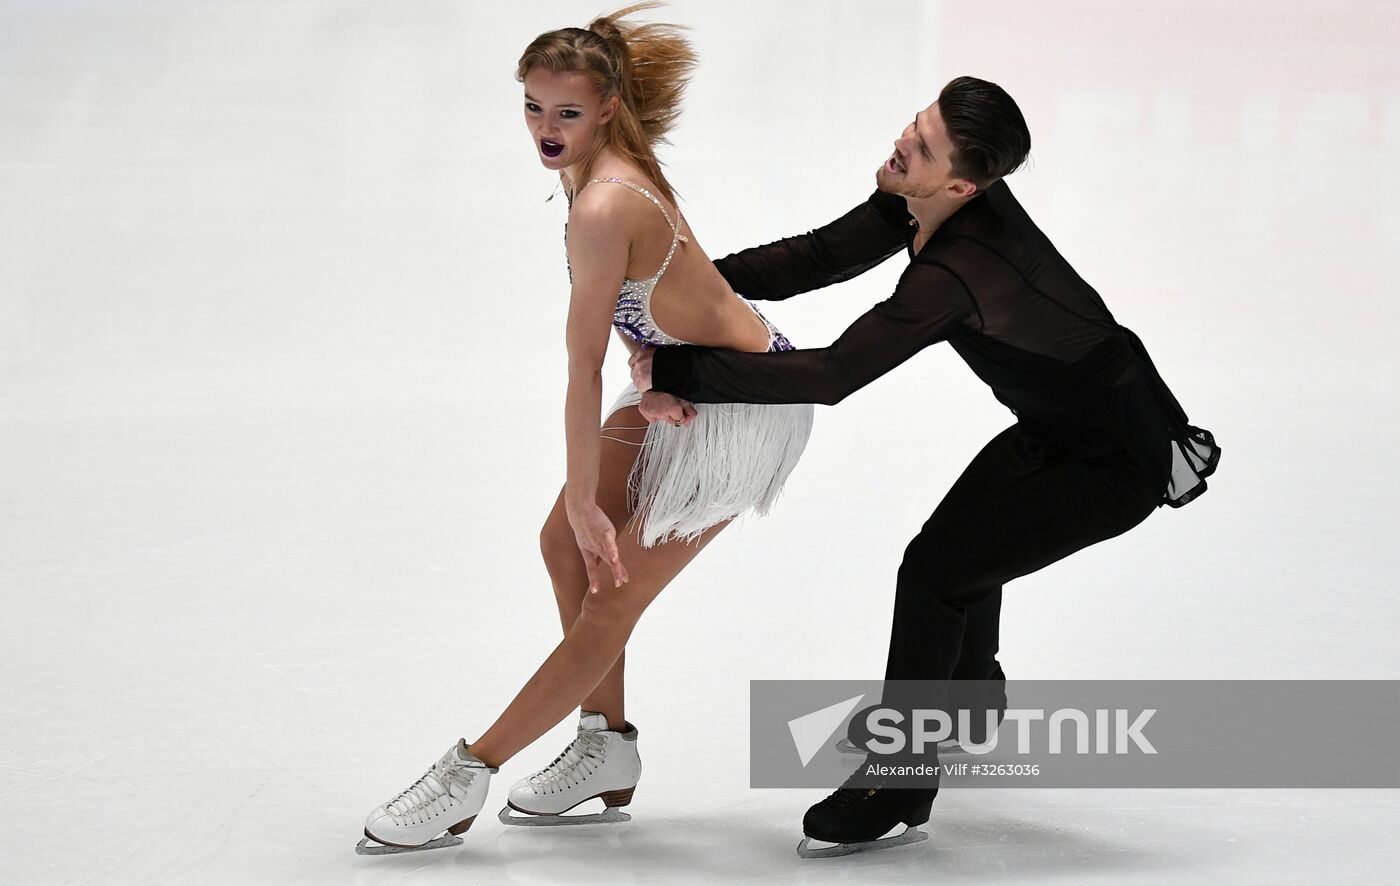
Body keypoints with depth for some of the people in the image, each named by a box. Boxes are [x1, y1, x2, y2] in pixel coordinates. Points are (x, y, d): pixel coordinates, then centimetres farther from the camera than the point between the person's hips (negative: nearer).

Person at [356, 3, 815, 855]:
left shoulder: (604, 209, -29)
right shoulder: (603, 163, 0)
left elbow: (584, 369, -23)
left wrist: (586, 501, -18)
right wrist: (651, 386, -15)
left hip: (748, 406, -10)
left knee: (613, 592, -3)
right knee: (566, 541, 10)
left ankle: (467, 777, 3)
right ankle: (608, 751, 21)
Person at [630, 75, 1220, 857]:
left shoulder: (953, 276, -37)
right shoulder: (922, 202, -13)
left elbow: (828, 376, -38)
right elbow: (823, 255, -4)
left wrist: (676, 372, -34)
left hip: (1118, 461, -9)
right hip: (1059, 425, 9)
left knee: (936, 570, -11)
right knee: (959, 541, 24)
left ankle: (901, 781, 3)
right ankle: (965, 697, 51)